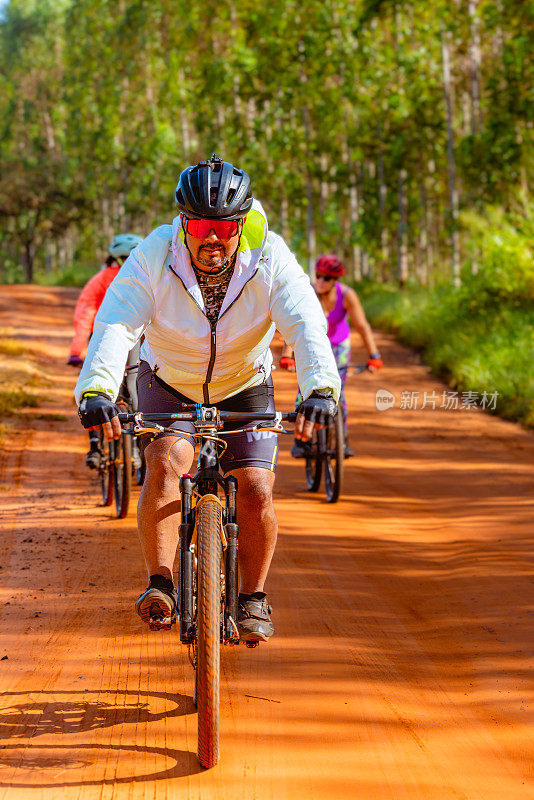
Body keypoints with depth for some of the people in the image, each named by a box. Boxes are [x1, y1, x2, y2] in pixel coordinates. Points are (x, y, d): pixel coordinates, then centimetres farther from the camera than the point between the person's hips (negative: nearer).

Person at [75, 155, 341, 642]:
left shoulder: (271, 261, -24)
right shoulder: (154, 258, -25)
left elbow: (307, 327, -36)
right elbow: (115, 325, -36)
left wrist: (320, 388, -55)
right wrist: (96, 389, -54)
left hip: (244, 388, 1)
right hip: (169, 386, 0)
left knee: (256, 490, -13)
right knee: (166, 463, -27)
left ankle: (254, 599, 8)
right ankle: (160, 584, -19)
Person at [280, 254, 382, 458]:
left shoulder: (346, 295, -25)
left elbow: (362, 326, -23)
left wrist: (374, 356, -30)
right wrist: (287, 356, -44)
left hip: (338, 344, 1)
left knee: (338, 391, -5)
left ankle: (343, 439, 8)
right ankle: (300, 439, -3)